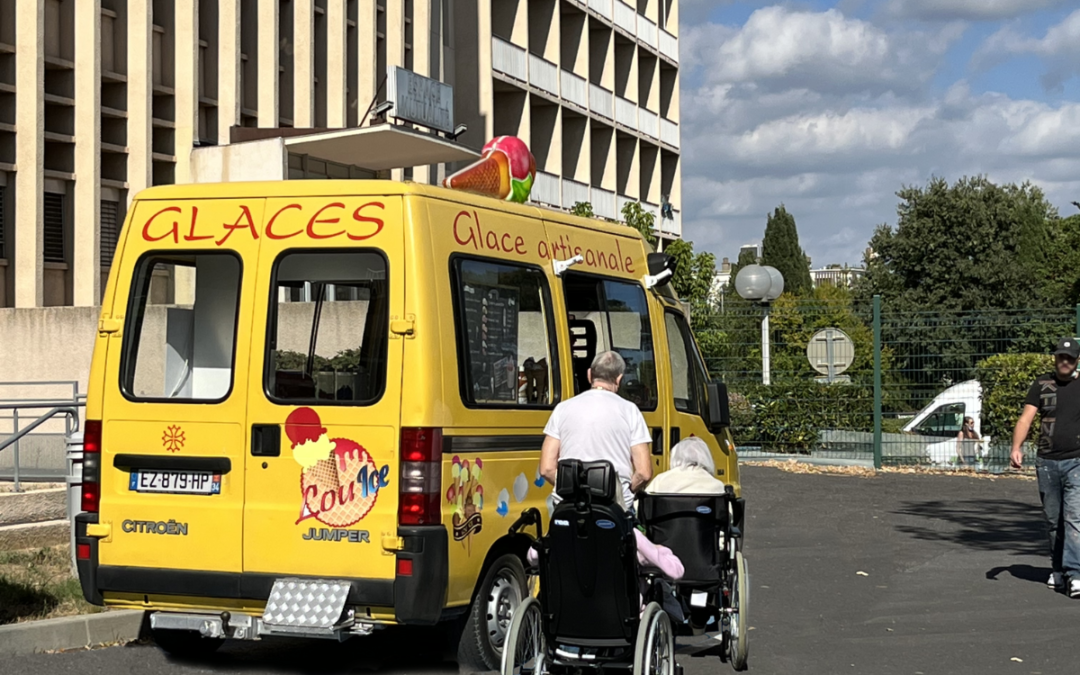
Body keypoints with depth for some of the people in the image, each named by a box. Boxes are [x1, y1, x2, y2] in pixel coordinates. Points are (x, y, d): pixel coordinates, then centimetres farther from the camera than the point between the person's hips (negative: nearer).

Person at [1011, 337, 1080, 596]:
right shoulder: (1042, 385, 6)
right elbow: (1026, 418, -3)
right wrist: (1016, 447, -19)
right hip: (1047, 462, 2)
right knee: (1053, 520, 10)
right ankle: (1058, 570, 21)